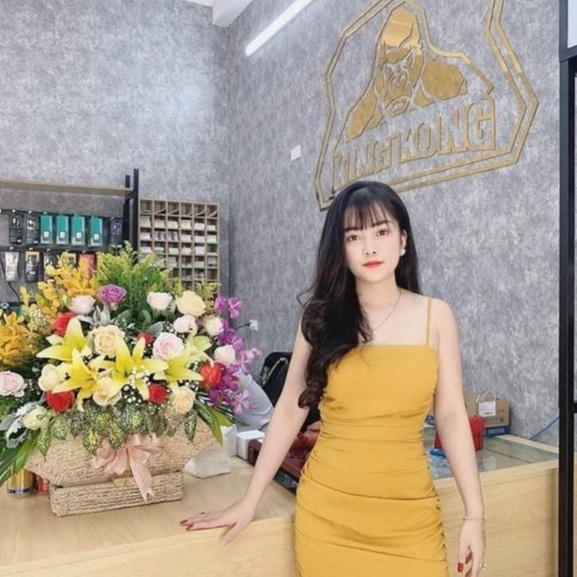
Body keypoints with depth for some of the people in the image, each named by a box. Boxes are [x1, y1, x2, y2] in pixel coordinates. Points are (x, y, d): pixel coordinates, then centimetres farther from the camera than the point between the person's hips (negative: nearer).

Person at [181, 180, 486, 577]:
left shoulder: (435, 316, -2)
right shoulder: (321, 317, -2)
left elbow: (451, 415, 0)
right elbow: (290, 409, 1)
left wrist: (475, 514, -2)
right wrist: (249, 502, 2)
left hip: (408, 512, 0)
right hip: (327, 509, 0)